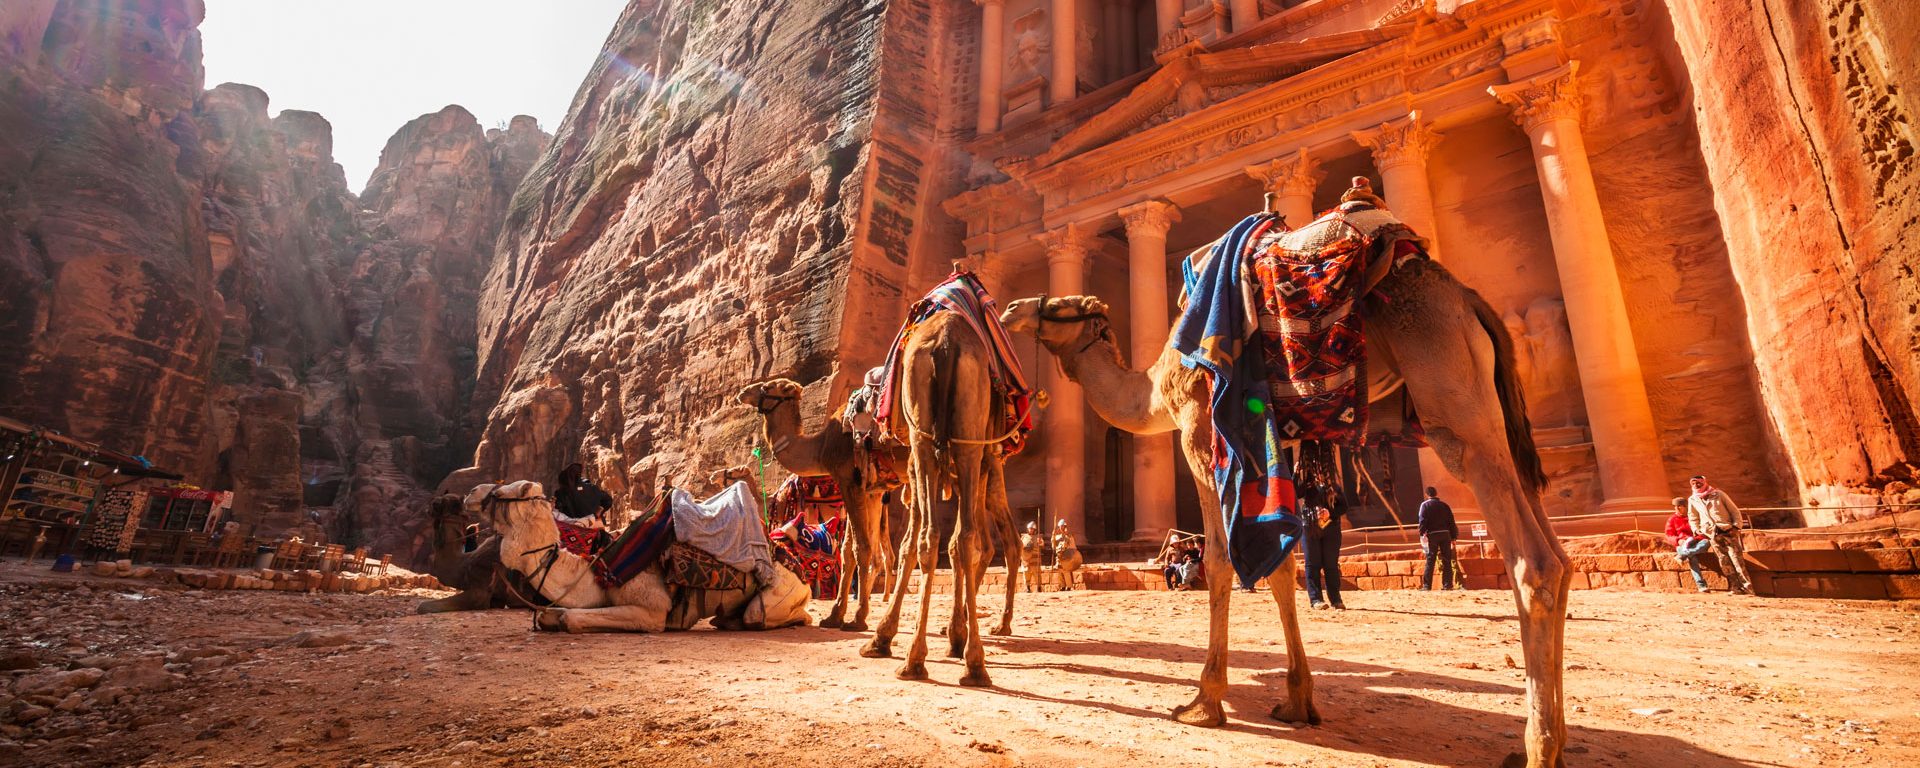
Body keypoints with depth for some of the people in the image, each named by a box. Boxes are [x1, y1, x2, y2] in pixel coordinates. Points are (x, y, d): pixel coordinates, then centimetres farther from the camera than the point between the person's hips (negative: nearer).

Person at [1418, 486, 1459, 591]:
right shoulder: (1444, 505, 13)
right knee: (1447, 560, 8)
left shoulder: (1425, 505, 1)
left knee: (1430, 560, -3)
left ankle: (1427, 585, -5)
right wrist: (1453, 537, 13)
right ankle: (1447, 584, 8)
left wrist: (1422, 534, -12)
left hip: (1432, 535, -3)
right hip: (1445, 534, 3)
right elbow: (1451, 522, 11)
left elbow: (1422, 520, -10)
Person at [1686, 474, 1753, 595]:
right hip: (1712, 535, 2)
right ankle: (1735, 588, -1)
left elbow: (1734, 511, 5)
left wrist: (1736, 526, -6)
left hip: (1728, 531, -2)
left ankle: (1747, 587, -7)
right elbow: (1693, 518, 22)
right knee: (1724, 561, -3)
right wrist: (1696, 530, 8)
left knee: (1736, 558, -9)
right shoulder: (1692, 500, 11)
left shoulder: (1718, 494, 5)